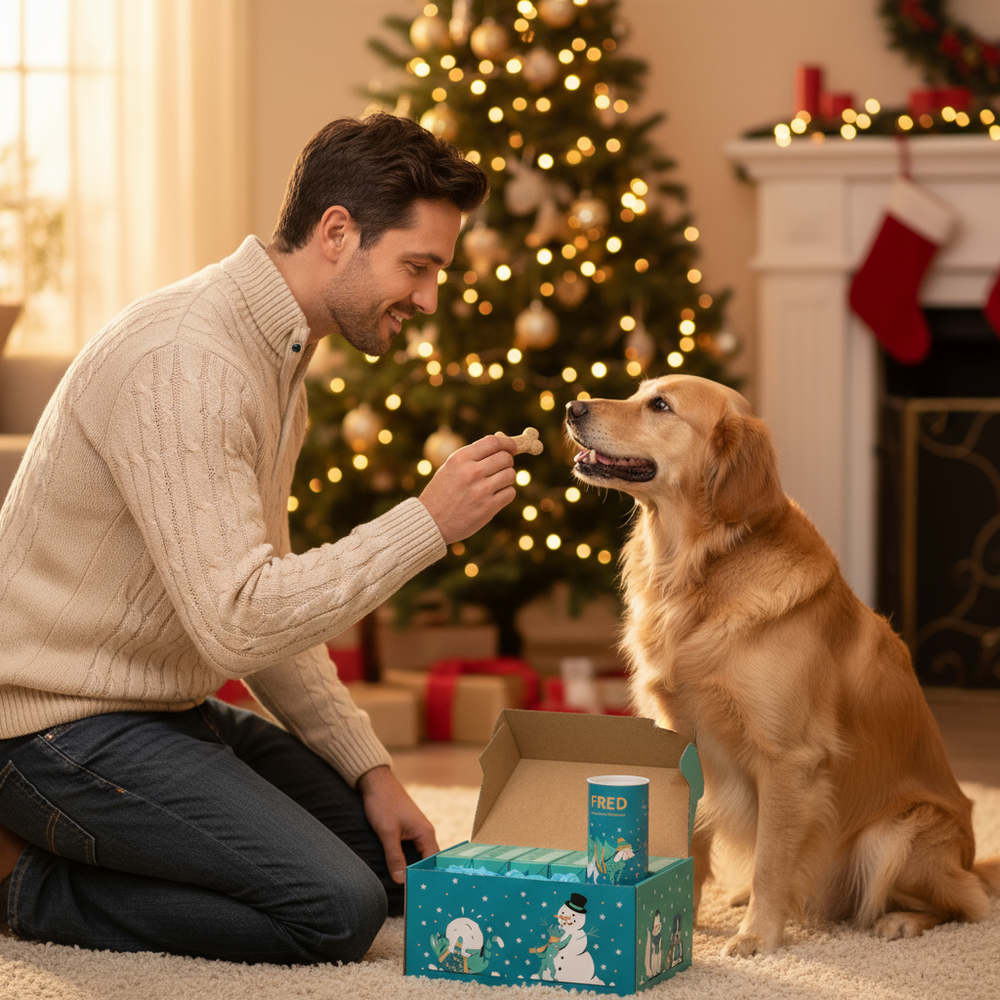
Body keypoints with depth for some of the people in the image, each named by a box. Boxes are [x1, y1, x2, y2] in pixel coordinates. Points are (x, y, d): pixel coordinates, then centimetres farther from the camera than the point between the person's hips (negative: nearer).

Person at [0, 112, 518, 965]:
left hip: (162, 709, 11)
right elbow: (237, 625, -29)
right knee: (337, 908, -19)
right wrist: (428, 524, -25)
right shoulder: (185, 361, -23)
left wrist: (367, 767, 9)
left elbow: (274, 605, 17)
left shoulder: (277, 353, 11)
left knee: (400, 860, 11)